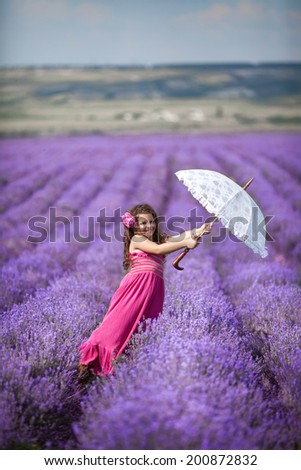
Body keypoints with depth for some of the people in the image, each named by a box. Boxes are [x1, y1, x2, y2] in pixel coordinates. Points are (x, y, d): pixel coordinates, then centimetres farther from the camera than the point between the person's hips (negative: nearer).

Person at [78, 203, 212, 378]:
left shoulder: (160, 239, 24)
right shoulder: (136, 239, 3)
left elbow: (179, 237, 8)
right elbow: (157, 249, -12)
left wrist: (199, 231, -9)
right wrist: (185, 244, -15)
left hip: (154, 289, 7)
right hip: (137, 284, -7)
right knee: (121, 321, -10)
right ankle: (89, 359, -5)